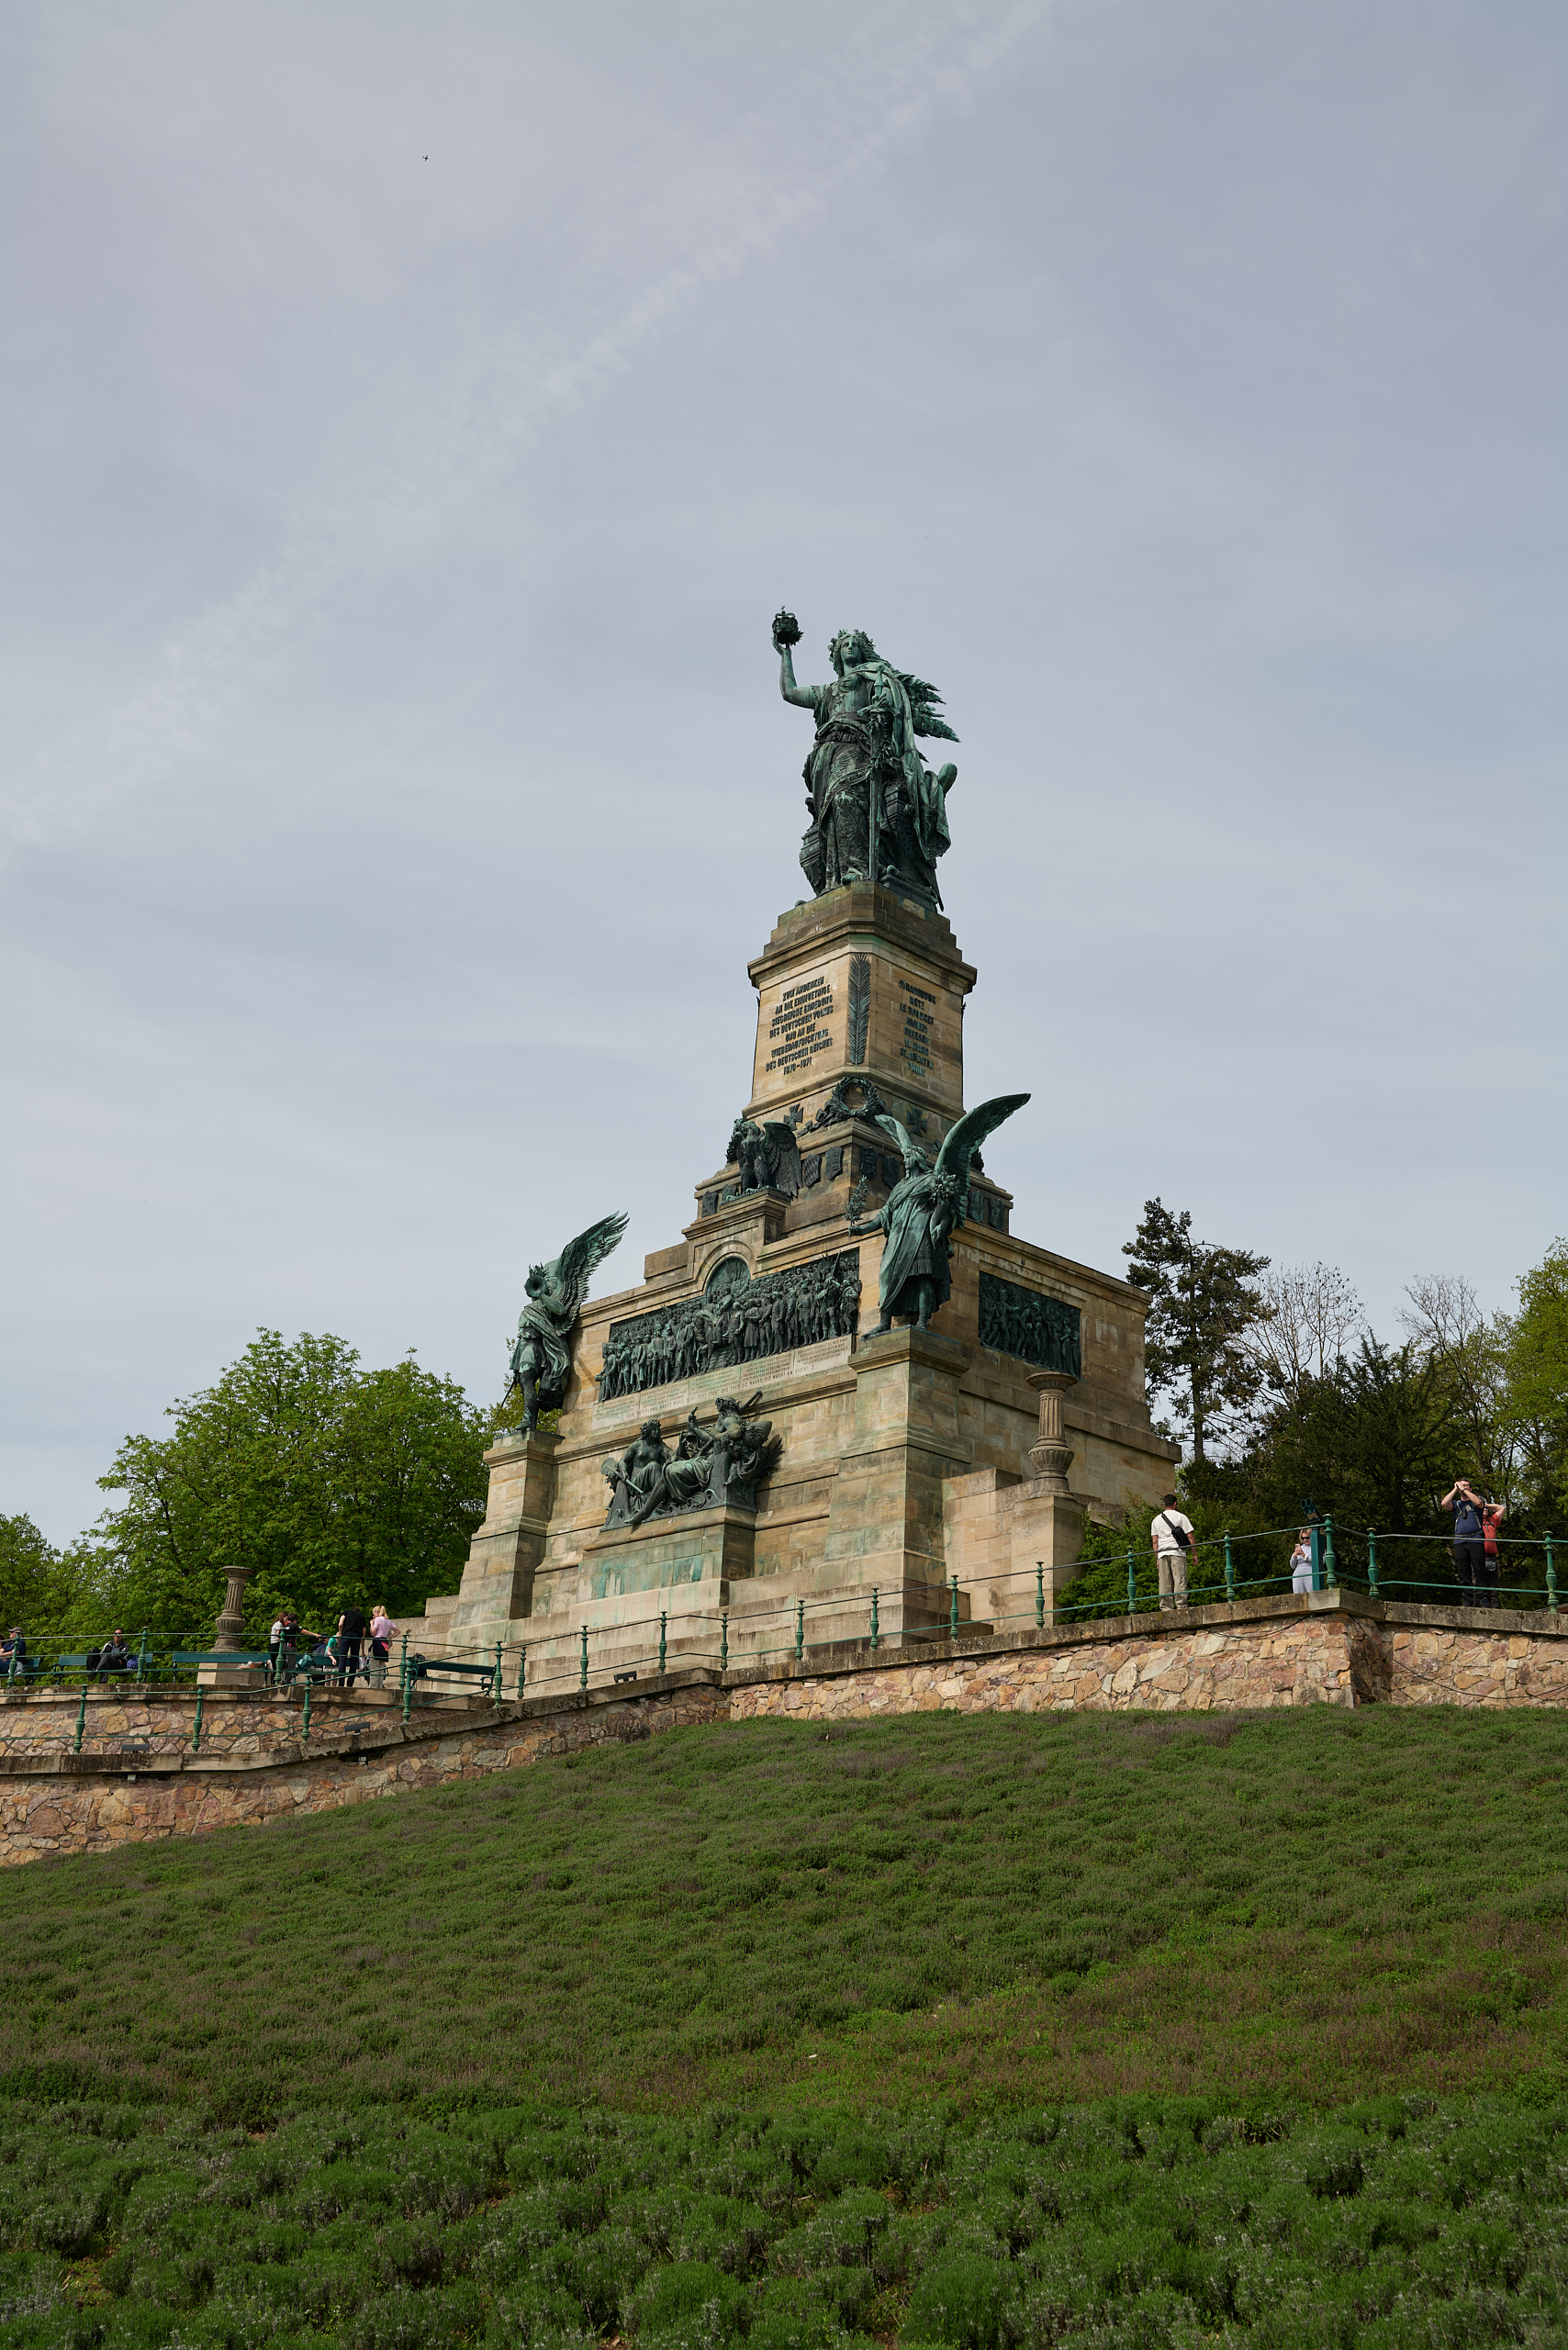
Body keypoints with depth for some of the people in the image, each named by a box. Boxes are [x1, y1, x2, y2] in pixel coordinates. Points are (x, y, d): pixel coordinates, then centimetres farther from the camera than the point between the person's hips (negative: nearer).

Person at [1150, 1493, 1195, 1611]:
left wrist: (1157, 1559, 15)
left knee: (1165, 1583, 3)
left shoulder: (1157, 1520, 16)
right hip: (1177, 1552, -4)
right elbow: (1189, 1536, -2)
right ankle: (1181, 1605, -14)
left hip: (1162, 1553, 4)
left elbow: (1155, 1541, 13)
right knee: (1180, 1580, -6)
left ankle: (1166, 1607, 0)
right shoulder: (1180, 1517, 5)